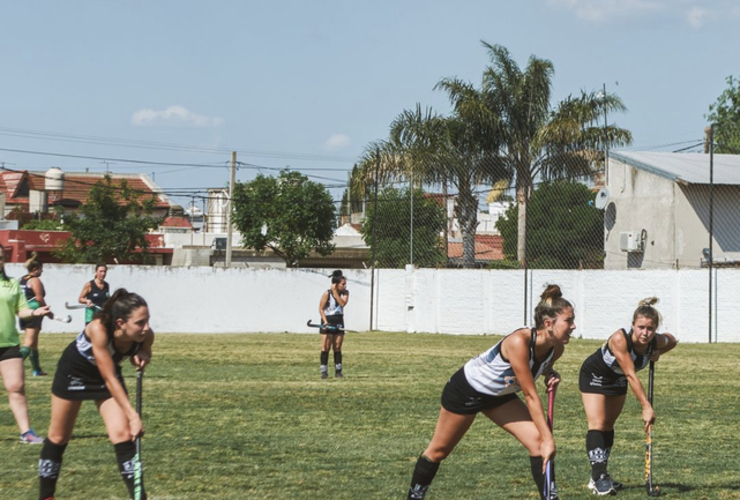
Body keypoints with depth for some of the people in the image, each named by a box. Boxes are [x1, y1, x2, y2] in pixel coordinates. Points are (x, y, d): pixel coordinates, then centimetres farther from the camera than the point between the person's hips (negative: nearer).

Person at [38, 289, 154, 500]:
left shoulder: (146, 335, -28)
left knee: (123, 434, -14)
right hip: (74, 371, -3)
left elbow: (144, 353, -2)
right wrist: (133, 416, -40)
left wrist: (142, 357, -26)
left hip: (108, 372, 3)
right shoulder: (98, 329, -41)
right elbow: (110, 379, -38)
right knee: (58, 438, 10)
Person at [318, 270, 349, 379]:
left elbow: (343, 303, -18)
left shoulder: (345, 293, 0)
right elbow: (321, 308, -8)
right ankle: (324, 371, -2)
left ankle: (338, 371, 12)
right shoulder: (327, 294, -11)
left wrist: (335, 292, -18)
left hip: (339, 322, 4)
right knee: (326, 347, -5)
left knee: (337, 348, 7)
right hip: (328, 322, -4)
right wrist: (325, 321, -17)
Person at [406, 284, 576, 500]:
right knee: (439, 450, 9)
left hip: (500, 395, 6)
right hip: (466, 390, -6)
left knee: (537, 440, -12)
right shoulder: (519, 342, -38)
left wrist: (550, 374, -14)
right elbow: (530, 395, -36)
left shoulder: (556, 349, -16)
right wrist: (548, 438, -34)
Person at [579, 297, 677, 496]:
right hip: (594, 375, -6)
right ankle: (598, 476, -20)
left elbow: (672, 340, 3)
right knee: (597, 423, -16)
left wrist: (656, 354, -15)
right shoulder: (620, 339, -40)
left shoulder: (657, 341, -23)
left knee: (608, 425, 12)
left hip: (617, 380, 6)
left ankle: (600, 475, 19)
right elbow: (631, 375, -41)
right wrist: (646, 407, -43)